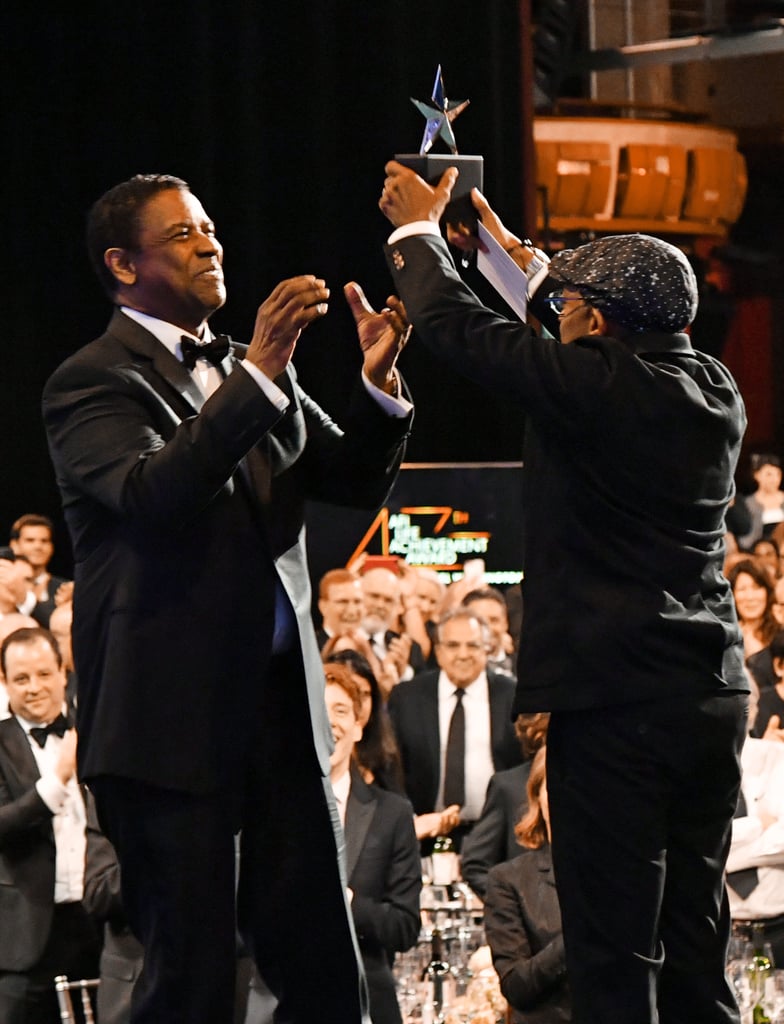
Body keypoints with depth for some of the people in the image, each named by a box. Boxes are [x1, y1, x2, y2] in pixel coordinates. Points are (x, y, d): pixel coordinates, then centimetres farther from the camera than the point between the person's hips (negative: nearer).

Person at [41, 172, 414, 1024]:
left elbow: (353, 480, 14)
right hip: (174, 718, -6)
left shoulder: (254, 375, 18)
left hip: (279, 699, 6)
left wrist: (377, 382, -4)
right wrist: (258, 376, -26)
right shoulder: (91, 383, -4)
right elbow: (153, 494, -22)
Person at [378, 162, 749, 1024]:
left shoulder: (593, 383, -14)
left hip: (615, 701, -8)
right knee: (695, 948, 14)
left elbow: (455, 325, -5)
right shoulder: (716, 392, 7)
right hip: (712, 697, 8)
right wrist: (517, 254, 36)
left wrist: (417, 229, 14)